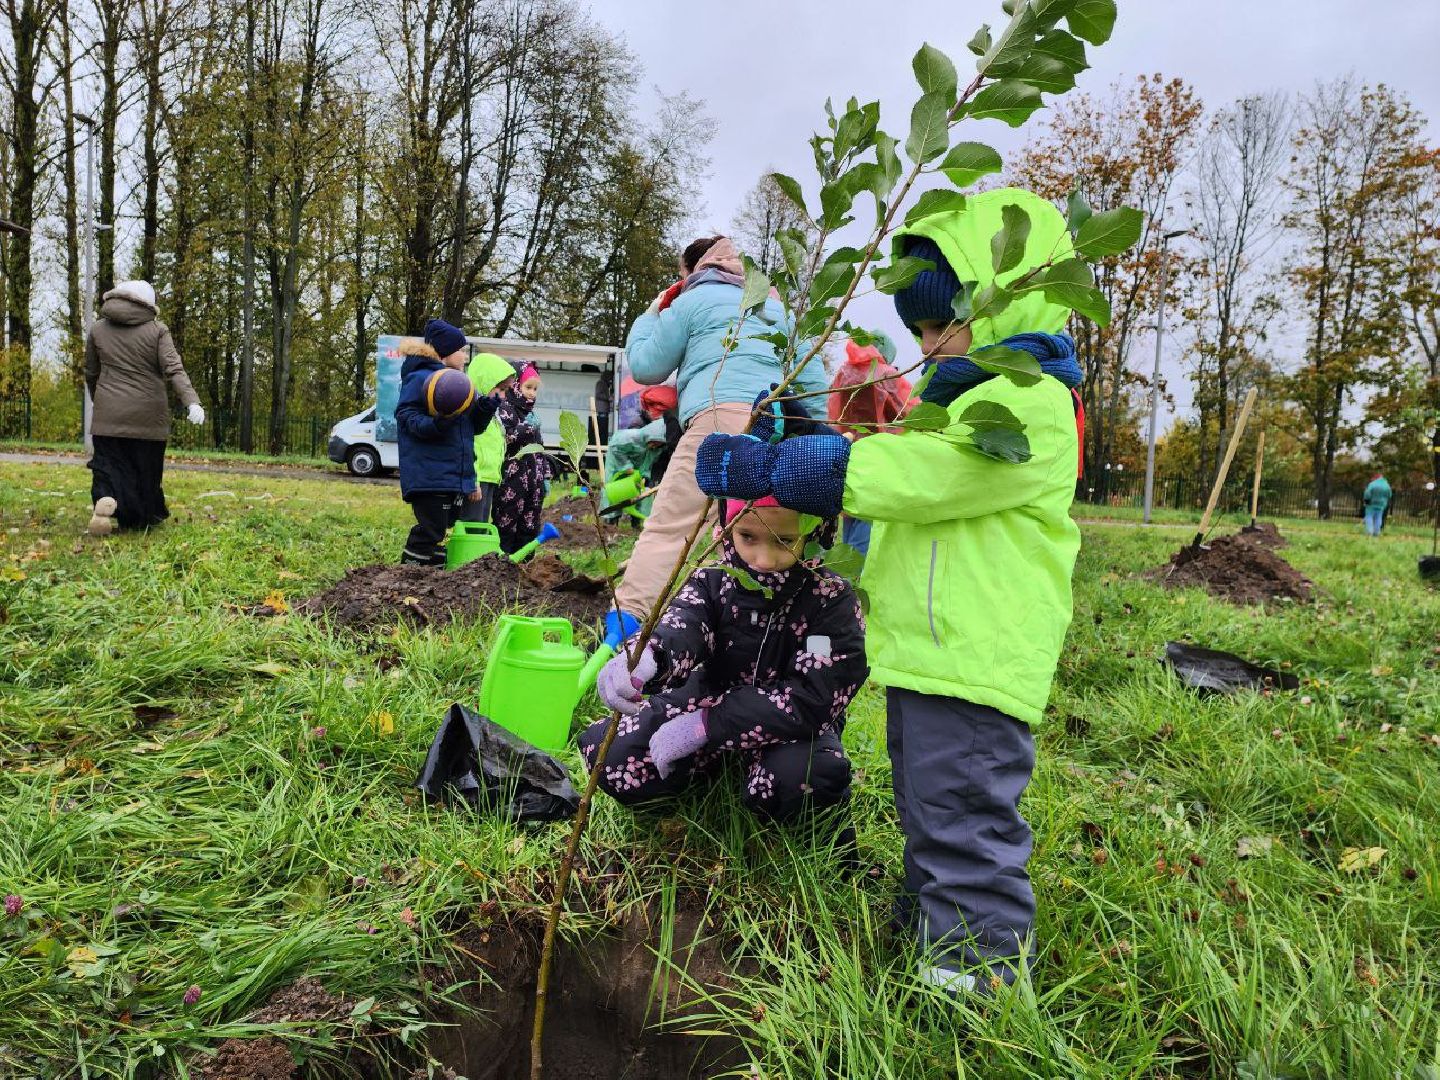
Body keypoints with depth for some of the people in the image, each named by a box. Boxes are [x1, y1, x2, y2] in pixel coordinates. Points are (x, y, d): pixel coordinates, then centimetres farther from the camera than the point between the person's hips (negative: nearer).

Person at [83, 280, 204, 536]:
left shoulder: (98, 329, 9)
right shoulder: (157, 330, 0)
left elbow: (91, 374, 18)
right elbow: (174, 369, -14)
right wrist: (192, 402, -23)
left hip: (109, 415, 2)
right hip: (148, 415, -1)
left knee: (108, 466, 1)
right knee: (146, 470, 10)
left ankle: (104, 499, -28)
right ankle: (144, 517, 17)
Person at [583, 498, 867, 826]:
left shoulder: (832, 600, -20)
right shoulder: (713, 581, -11)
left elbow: (812, 699, -27)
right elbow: (681, 626, -33)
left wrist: (706, 723, -33)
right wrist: (643, 660, -60)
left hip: (791, 723, -3)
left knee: (797, 778, -38)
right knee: (607, 750, -15)